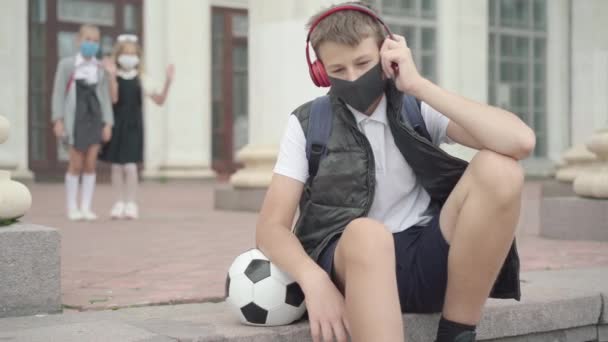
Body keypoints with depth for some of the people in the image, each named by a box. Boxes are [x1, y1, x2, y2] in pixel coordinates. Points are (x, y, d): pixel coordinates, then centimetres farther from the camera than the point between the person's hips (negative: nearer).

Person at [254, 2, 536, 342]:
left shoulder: (419, 109, 4)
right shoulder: (308, 124, 4)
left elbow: (521, 142, -14)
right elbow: (271, 226, -3)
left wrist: (418, 85, -13)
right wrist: (315, 281, -25)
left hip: (424, 260, 2)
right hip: (349, 261, -2)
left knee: (498, 168, -23)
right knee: (366, 235, -38)